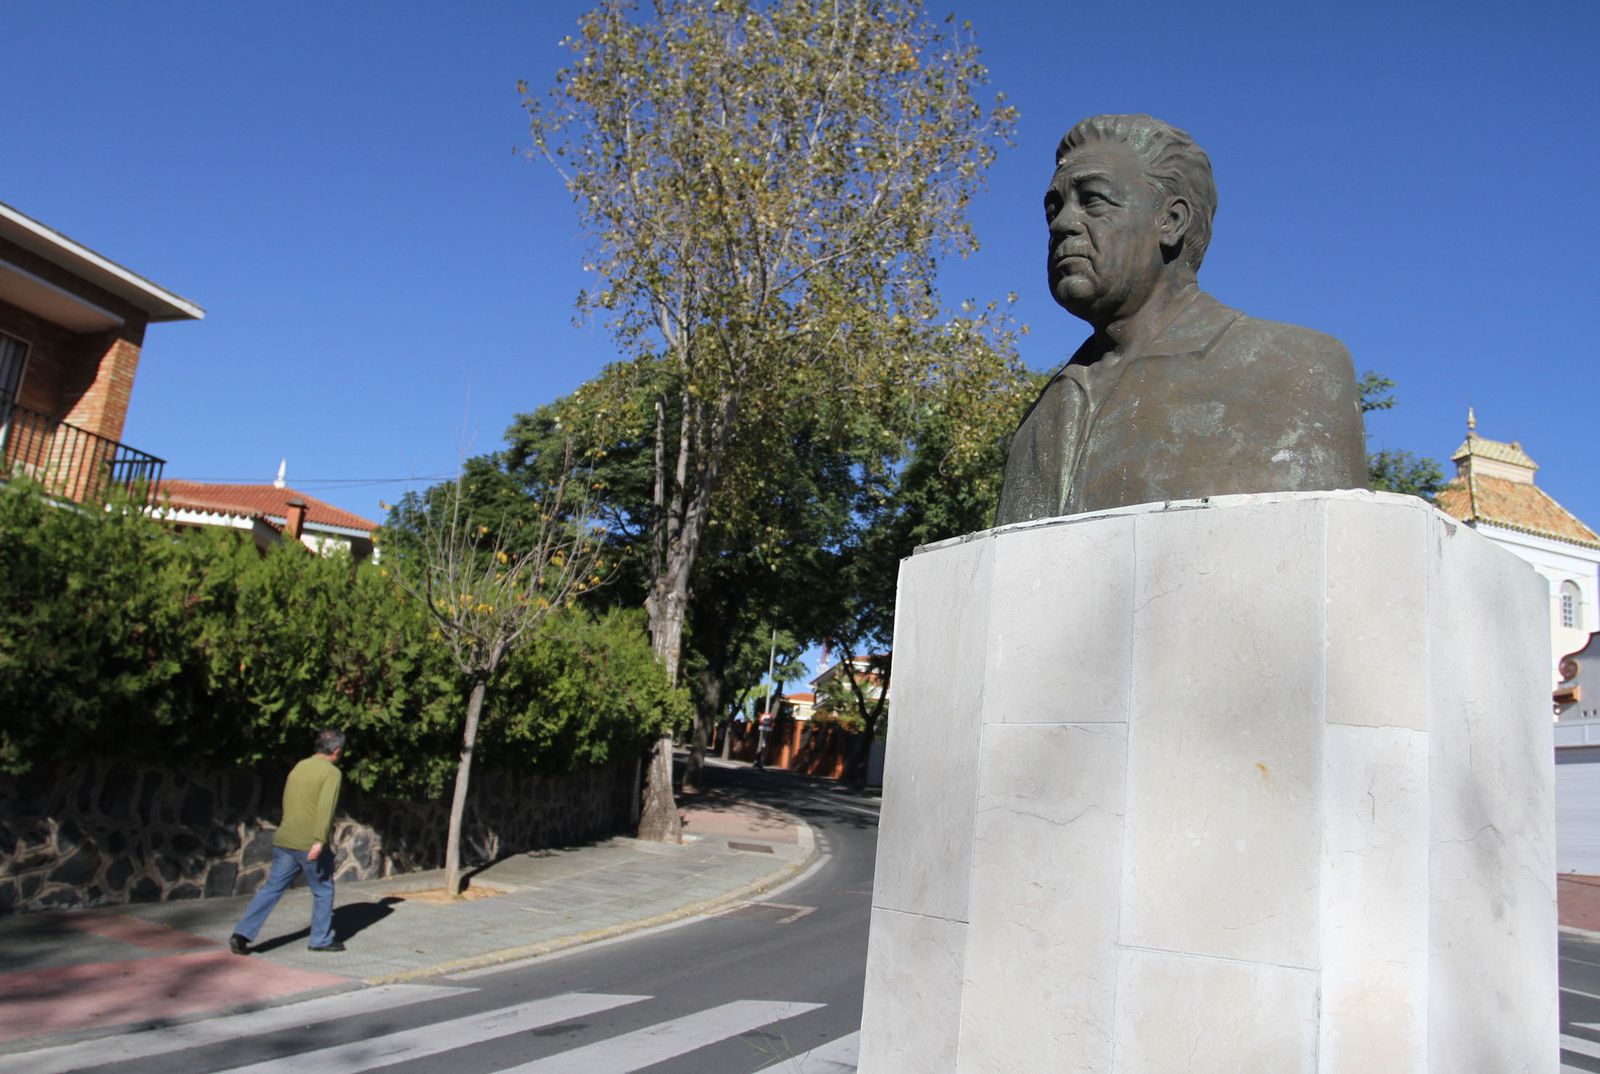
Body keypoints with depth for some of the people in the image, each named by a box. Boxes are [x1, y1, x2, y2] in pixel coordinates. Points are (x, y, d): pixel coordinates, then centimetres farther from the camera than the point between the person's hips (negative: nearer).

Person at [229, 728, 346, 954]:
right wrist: (320, 840, -26)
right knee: (323, 891, 10)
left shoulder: (298, 767, 15)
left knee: (271, 888, 9)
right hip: (310, 845, -6)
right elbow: (325, 807, -21)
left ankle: (242, 934, 0)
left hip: (284, 840, 6)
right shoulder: (331, 772, -8)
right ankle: (322, 939, 17)